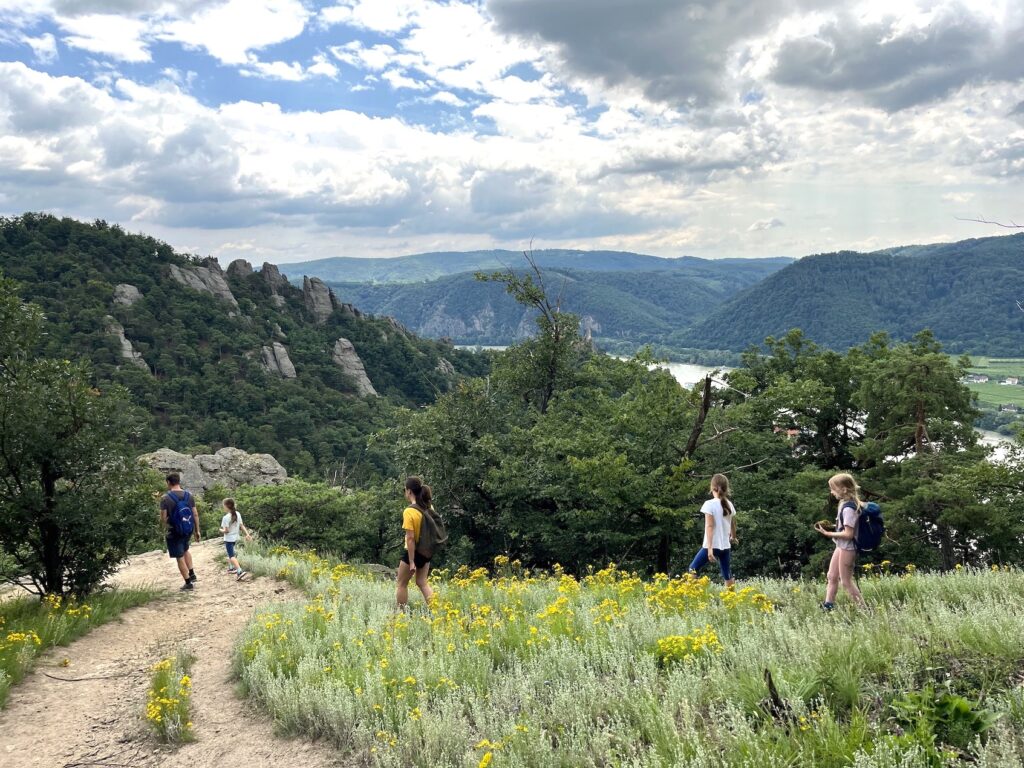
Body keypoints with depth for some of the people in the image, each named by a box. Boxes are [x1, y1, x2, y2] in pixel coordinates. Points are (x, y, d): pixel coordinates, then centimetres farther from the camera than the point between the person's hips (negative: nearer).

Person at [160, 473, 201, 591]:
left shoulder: (165, 498, -13)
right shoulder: (189, 495, -1)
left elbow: (163, 518, -13)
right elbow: (195, 515, 1)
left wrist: (166, 526, 10)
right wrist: (197, 531, 9)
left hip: (174, 532, -5)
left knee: (180, 557, 6)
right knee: (185, 550, 30)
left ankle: (188, 583, 11)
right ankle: (192, 574, 24)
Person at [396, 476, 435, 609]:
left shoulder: (409, 511, -22)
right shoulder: (429, 507, -1)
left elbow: (410, 538, -22)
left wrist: (411, 561, -19)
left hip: (413, 552, -7)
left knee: (402, 584, 12)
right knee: (422, 582, 15)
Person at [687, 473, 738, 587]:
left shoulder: (710, 504, -11)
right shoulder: (729, 504, 7)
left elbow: (709, 526, -18)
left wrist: (709, 548, -22)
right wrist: (733, 538, 40)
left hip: (713, 546, -6)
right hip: (725, 546, 6)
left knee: (693, 569, 4)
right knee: (728, 576, 10)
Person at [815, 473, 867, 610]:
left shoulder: (848, 508, -24)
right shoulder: (845, 503, 4)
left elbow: (848, 534, -26)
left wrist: (828, 533, -23)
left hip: (848, 547, -10)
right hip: (842, 546, 10)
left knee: (846, 581, 0)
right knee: (832, 577, 14)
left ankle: (863, 609, 8)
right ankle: (827, 607, 20)